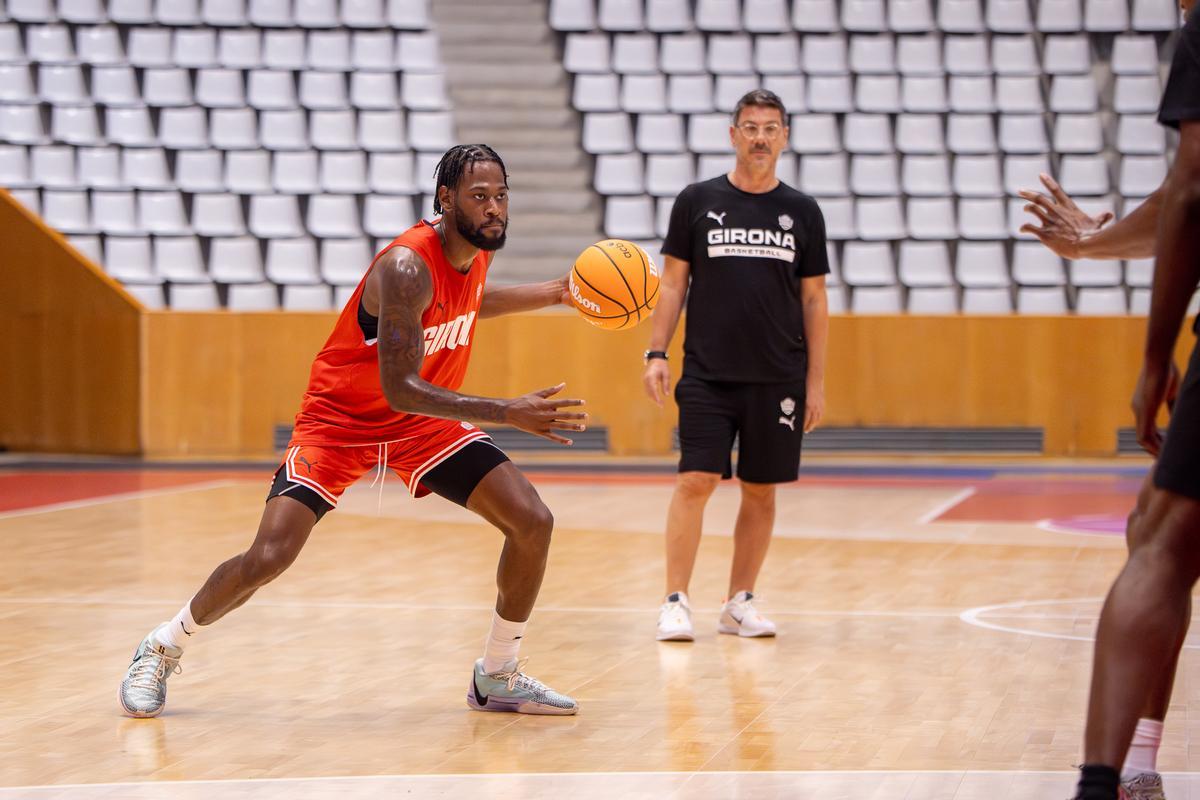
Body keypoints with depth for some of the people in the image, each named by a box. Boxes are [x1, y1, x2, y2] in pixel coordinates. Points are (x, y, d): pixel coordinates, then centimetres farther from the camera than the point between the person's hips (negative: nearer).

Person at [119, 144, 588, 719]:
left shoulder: (478, 250, -5)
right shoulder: (407, 267, -31)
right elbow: (399, 389, -35)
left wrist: (555, 294, 15)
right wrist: (505, 413, -41)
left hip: (426, 420, 7)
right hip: (342, 419, -7)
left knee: (532, 522, -7)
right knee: (268, 557, -18)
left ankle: (497, 677, 10)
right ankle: (161, 650, 8)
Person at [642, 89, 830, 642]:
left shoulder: (802, 212, 7)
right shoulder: (698, 201, 3)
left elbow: (813, 300, 9)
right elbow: (673, 282, 6)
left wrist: (815, 381, 5)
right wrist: (656, 353, -3)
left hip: (778, 381, 2)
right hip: (707, 375, -2)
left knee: (761, 490, 5)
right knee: (695, 481, -10)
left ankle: (739, 604, 16)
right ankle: (676, 602, -4)